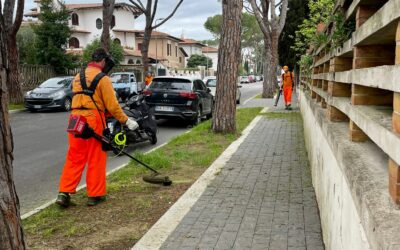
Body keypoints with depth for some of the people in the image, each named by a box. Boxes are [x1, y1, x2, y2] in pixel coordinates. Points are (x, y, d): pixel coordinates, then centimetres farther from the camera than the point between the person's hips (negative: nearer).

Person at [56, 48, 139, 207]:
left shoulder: (78, 77, 17)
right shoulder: (102, 78, -6)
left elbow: (79, 100, 16)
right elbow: (112, 105, -9)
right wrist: (126, 121, -1)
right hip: (93, 120, -6)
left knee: (74, 158, 9)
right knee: (96, 159, 4)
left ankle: (64, 193, 5)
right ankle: (95, 195, 12)